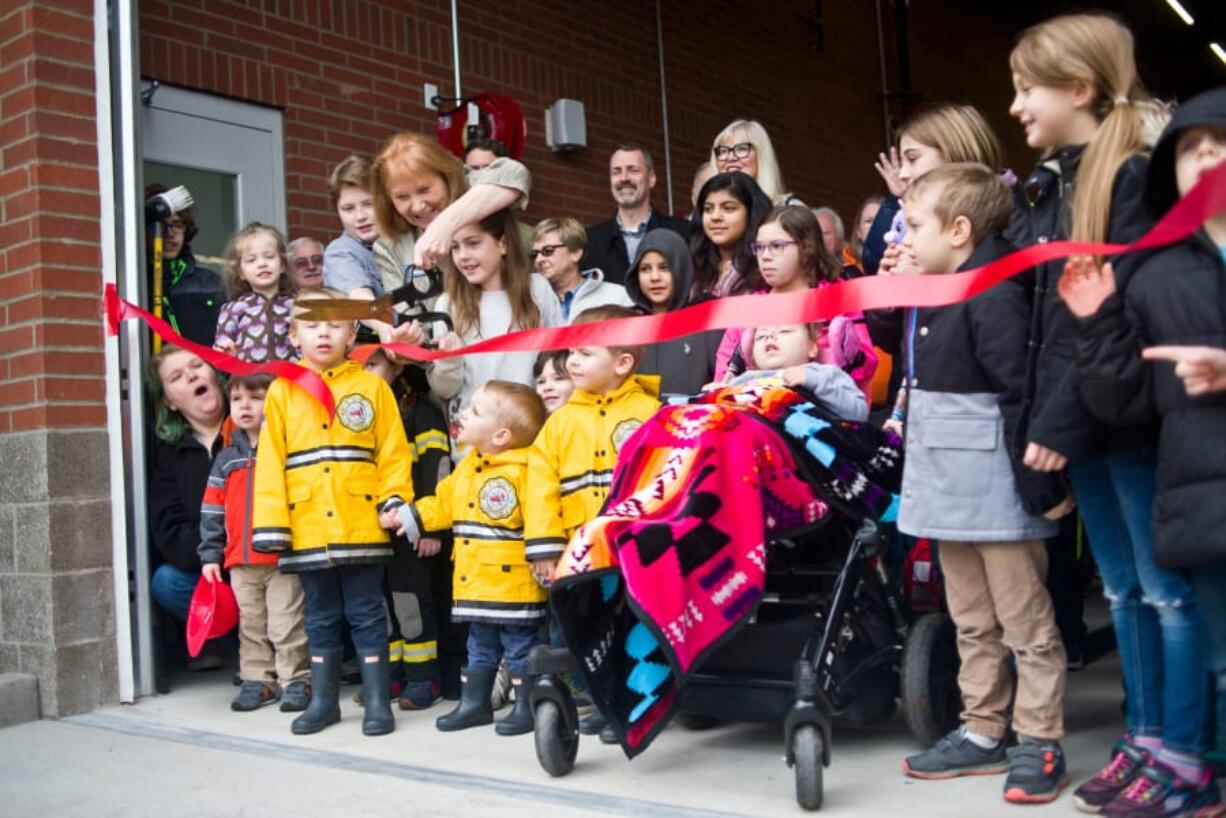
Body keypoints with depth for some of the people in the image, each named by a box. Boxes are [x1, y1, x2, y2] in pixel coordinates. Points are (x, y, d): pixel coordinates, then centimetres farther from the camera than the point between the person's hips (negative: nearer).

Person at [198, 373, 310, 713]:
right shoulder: (227, 459, 11)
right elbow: (212, 510, 12)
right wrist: (210, 554, 7)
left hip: (284, 559, -4)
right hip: (240, 562, 5)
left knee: (287, 626, 0)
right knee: (251, 627, 13)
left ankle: (295, 681, 11)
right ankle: (257, 681, 24)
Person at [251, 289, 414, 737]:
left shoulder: (371, 386, 2)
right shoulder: (281, 391, 4)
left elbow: (393, 452, 0)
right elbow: (270, 462, 1)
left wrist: (395, 504, -9)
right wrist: (271, 523, -4)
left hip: (361, 527, -2)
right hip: (306, 529, 2)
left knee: (366, 614, 6)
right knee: (320, 617, 14)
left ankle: (377, 699, 16)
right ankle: (323, 699, 26)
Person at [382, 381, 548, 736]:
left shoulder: (522, 472, -19)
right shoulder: (467, 466, 9)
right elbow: (444, 502, 21)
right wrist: (409, 517, 22)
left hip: (513, 583, -8)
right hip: (474, 583, 8)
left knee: (520, 646, 4)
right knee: (480, 646, 19)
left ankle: (527, 707, 14)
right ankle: (474, 703, 30)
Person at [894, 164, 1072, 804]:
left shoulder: (993, 298, -17)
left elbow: (1022, 397, -21)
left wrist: (1042, 487, -21)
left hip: (995, 490, -9)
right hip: (949, 489, 9)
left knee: (1025, 623, 5)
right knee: (972, 623, 17)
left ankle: (1039, 743, 16)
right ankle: (983, 733, 29)